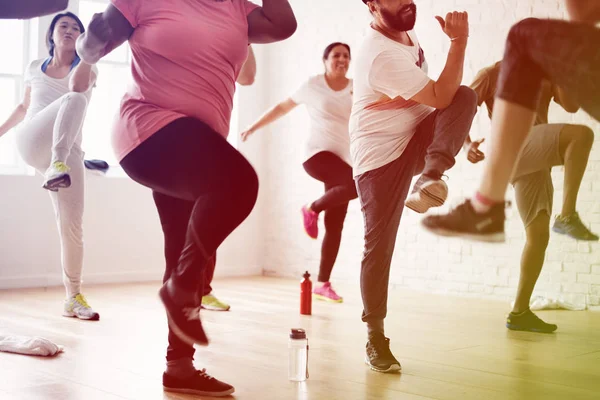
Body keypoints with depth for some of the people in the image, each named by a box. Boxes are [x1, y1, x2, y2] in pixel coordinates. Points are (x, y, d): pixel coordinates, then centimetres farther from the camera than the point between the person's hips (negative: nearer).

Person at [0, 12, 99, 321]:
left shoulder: (88, 70, 11)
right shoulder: (34, 69, 18)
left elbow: (77, 84, -13)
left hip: (69, 152, 1)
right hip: (30, 143, -1)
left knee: (72, 226, -10)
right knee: (74, 100, -31)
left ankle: (73, 297, 3)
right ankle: (57, 166, -51)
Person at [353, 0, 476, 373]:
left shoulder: (407, 35, 5)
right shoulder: (382, 55, -25)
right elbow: (440, 98, -27)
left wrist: (459, 133, 16)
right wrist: (459, 40, -26)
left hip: (416, 139, 7)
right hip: (381, 156, -7)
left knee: (467, 96, -19)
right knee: (379, 247, -6)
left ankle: (430, 177, -28)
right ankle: (376, 337, 8)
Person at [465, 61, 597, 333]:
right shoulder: (492, 74, 8)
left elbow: (571, 106, 5)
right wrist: (466, 144, -17)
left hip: (536, 161, 6)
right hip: (513, 148, -6)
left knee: (538, 235, 1)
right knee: (581, 134, -28)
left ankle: (519, 312, 5)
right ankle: (567, 216, -29)